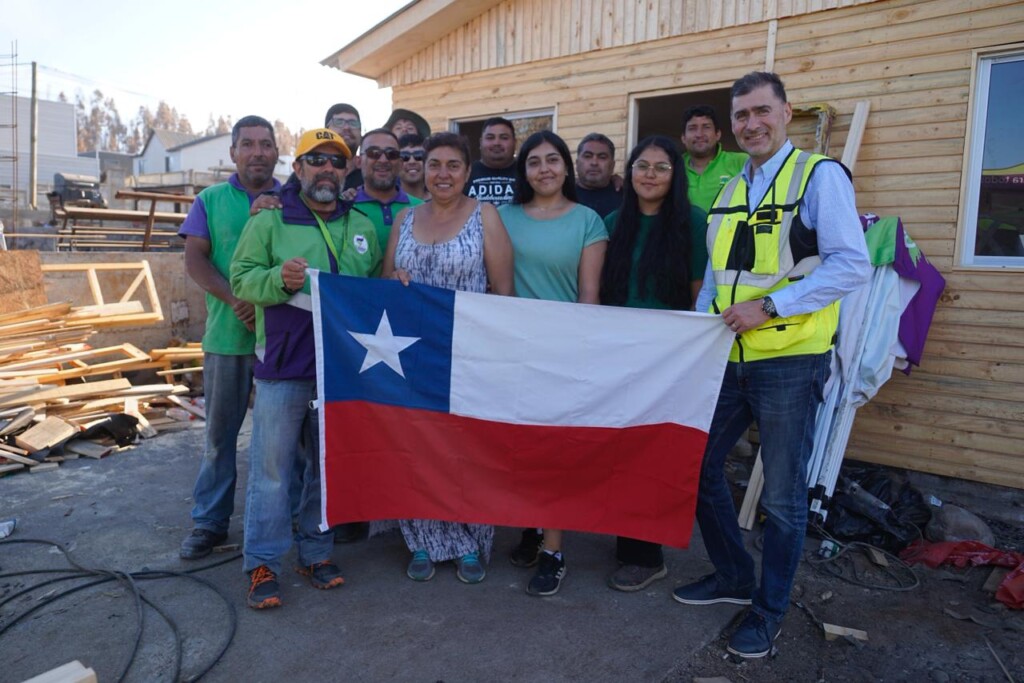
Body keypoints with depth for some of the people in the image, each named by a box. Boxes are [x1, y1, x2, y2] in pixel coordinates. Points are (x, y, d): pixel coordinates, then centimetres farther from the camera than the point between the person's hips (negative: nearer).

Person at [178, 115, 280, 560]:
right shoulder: (211, 200, 8)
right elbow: (194, 260, -1)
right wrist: (236, 300, -16)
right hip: (227, 334, 1)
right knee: (220, 429, 9)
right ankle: (209, 521, 20)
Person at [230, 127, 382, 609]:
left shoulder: (362, 227, 13)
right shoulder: (268, 221, 1)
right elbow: (241, 278, -4)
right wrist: (279, 279, -21)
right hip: (283, 368, -3)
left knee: (329, 465, 13)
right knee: (272, 467, 2)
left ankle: (316, 552, 28)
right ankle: (263, 564, 15)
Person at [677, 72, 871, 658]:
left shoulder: (819, 175, -6)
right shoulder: (730, 192, 14)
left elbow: (852, 265, -15)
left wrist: (769, 308, -20)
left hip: (790, 361, -6)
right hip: (730, 360, 7)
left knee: (783, 495, 6)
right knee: (699, 465, 12)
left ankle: (770, 611, 26)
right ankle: (734, 576, 34)